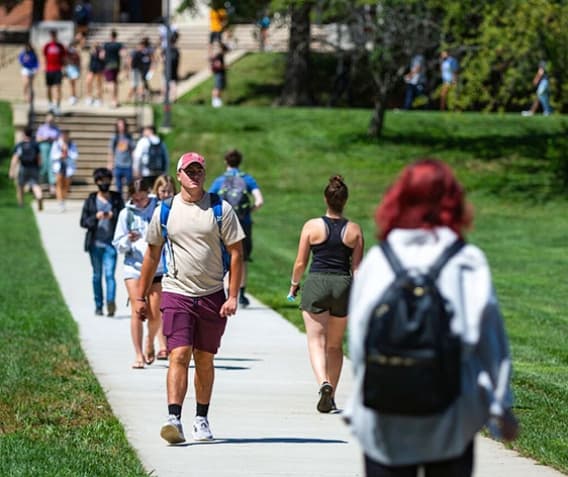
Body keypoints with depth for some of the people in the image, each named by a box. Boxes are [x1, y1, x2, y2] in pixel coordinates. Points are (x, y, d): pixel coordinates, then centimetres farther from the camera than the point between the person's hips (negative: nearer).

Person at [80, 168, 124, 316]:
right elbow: (83, 222, 5)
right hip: (95, 243, 1)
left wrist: (113, 216, -12)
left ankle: (111, 302, -26)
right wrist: (96, 217, -13)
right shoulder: (91, 200, 8)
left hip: (111, 243, -1)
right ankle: (98, 306, 14)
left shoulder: (117, 198, 8)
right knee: (97, 275, 7)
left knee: (109, 274, -14)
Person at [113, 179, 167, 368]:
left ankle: (150, 343, 28)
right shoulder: (126, 214, 5)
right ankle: (139, 355, -6)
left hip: (157, 267, 0)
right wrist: (128, 240, -13)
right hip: (134, 266, 0)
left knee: (155, 314, -2)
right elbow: (118, 245, 6)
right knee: (137, 311, -11)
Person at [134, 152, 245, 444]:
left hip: (212, 296, 1)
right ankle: (174, 420, -21)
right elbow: (152, 255, 14)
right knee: (179, 355, -14)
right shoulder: (164, 211, 5)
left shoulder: (220, 209, 1)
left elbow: (236, 253, 2)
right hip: (177, 294, -1)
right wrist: (141, 296, 14)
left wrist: (232, 296, -6)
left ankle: (201, 420, 21)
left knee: (204, 360, 9)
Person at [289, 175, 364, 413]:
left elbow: (300, 263, 0)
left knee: (316, 341, -1)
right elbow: (357, 267, 3)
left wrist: (294, 284, 17)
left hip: (316, 283, -2)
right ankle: (331, 398, 17)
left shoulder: (312, 226, -4)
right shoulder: (354, 230, 1)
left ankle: (324, 383, -26)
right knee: (335, 345, 14)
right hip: (343, 286, 2)